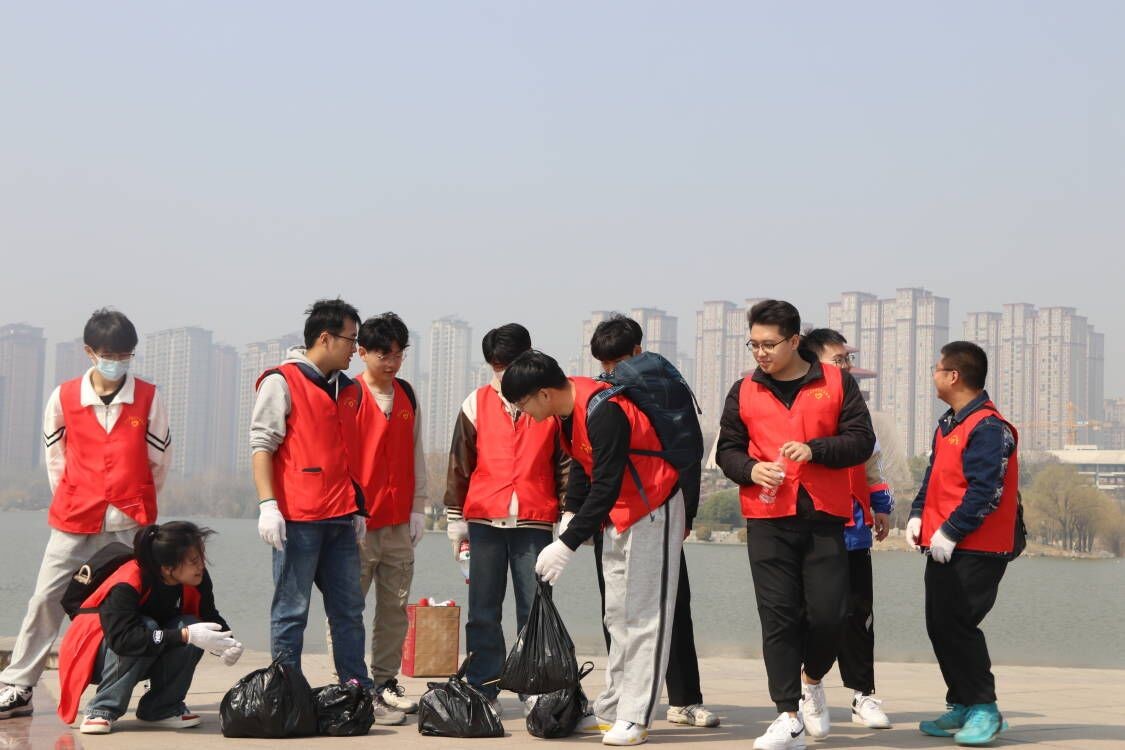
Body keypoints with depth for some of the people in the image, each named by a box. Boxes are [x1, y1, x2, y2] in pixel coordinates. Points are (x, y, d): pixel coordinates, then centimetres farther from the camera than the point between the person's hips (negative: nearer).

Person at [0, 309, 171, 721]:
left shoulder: (148, 398, 0)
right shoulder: (64, 397, 2)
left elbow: (159, 459, 7)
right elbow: (55, 455, 12)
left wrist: (135, 502, 10)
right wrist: (70, 500, 10)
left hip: (131, 523, -1)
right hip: (74, 521, 1)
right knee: (46, 598, 0)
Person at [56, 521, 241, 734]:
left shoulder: (198, 579, -13)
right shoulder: (126, 585, -32)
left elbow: (211, 619, -3)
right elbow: (122, 638, -43)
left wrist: (226, 643, -27)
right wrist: (185, 635, -47)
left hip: (145, 661, 5)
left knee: (190, 626, -23)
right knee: (146, 627, -35)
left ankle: (162, 708, -9)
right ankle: (102, 710, -21)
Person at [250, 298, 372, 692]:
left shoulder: (347, 389, 18)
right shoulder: (281, 382, -3)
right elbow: (261, 445, -8)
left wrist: (357, 508, 19)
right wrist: (268, 504, -17)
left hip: (341, 520, 7)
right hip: (297, 518, -7)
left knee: (348, 609, 9)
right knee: (291, 611, -2)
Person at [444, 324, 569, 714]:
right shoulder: (477, 403, 9)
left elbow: (565, 460, 8)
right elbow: (459, 463, 10)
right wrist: (455, 518, 7)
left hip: (535, 521, -1)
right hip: (484, 520, 1)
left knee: (534, 607, 0)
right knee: (483, 611, 3)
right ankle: (482, 689, 9)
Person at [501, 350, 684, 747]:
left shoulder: (602, 413, -29)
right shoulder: (566, 407, 0)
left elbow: (606, 486, -29)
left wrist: (567, 544, -28)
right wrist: (569, 516, 3)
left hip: (651, 509, -10)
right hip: (617, 513, 10)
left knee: (644, 615, -7)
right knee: (617, 615, 12)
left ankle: (635, 718, -6)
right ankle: (612, 710, 19)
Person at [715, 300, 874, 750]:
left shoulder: (836, 383, 5)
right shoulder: (744, 392, 10)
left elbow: (861, 440, 1)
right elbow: (727, 450, 14)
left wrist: (814, 449, -15)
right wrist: (751, 469, -7)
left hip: (824, 515, -1)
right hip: (767, 519, 1)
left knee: (828, 612, -3)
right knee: (778, 616, -3)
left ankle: (812, 681, 29)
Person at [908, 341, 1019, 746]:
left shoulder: (988, 428, -16)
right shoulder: (948, 423, 14)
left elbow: (984, 493, -21)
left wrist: (950, 532, -20)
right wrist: (918, 515, 7)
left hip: (975, 550, -9)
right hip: (943, 546, 9)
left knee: (957, 625, -10)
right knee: (939, 625, 10)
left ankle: (984, 710, 0)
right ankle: (961, 706, 20)